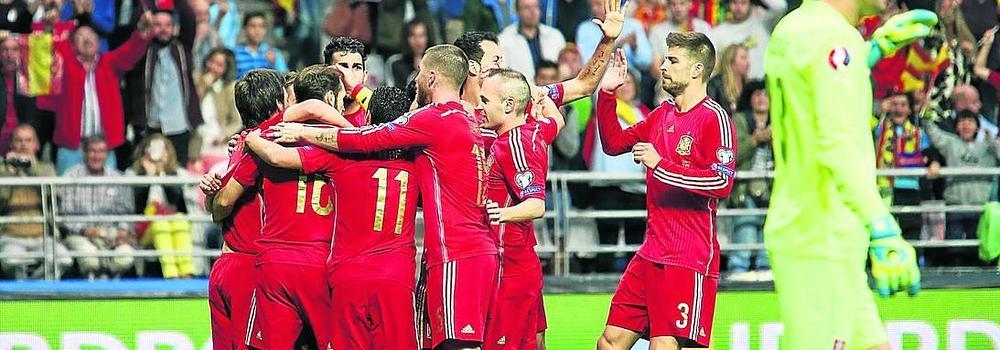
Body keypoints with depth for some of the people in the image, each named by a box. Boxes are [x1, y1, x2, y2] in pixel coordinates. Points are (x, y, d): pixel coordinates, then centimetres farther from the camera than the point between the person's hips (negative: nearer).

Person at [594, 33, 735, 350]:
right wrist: (607, 94, 12)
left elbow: (723, 183, -20)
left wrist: (661, 165, -21)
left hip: (689, 259, -8)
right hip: (651, 253, 8)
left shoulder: (714, 118, -10)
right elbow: (614, 143, 25)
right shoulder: (662, 115, 15)